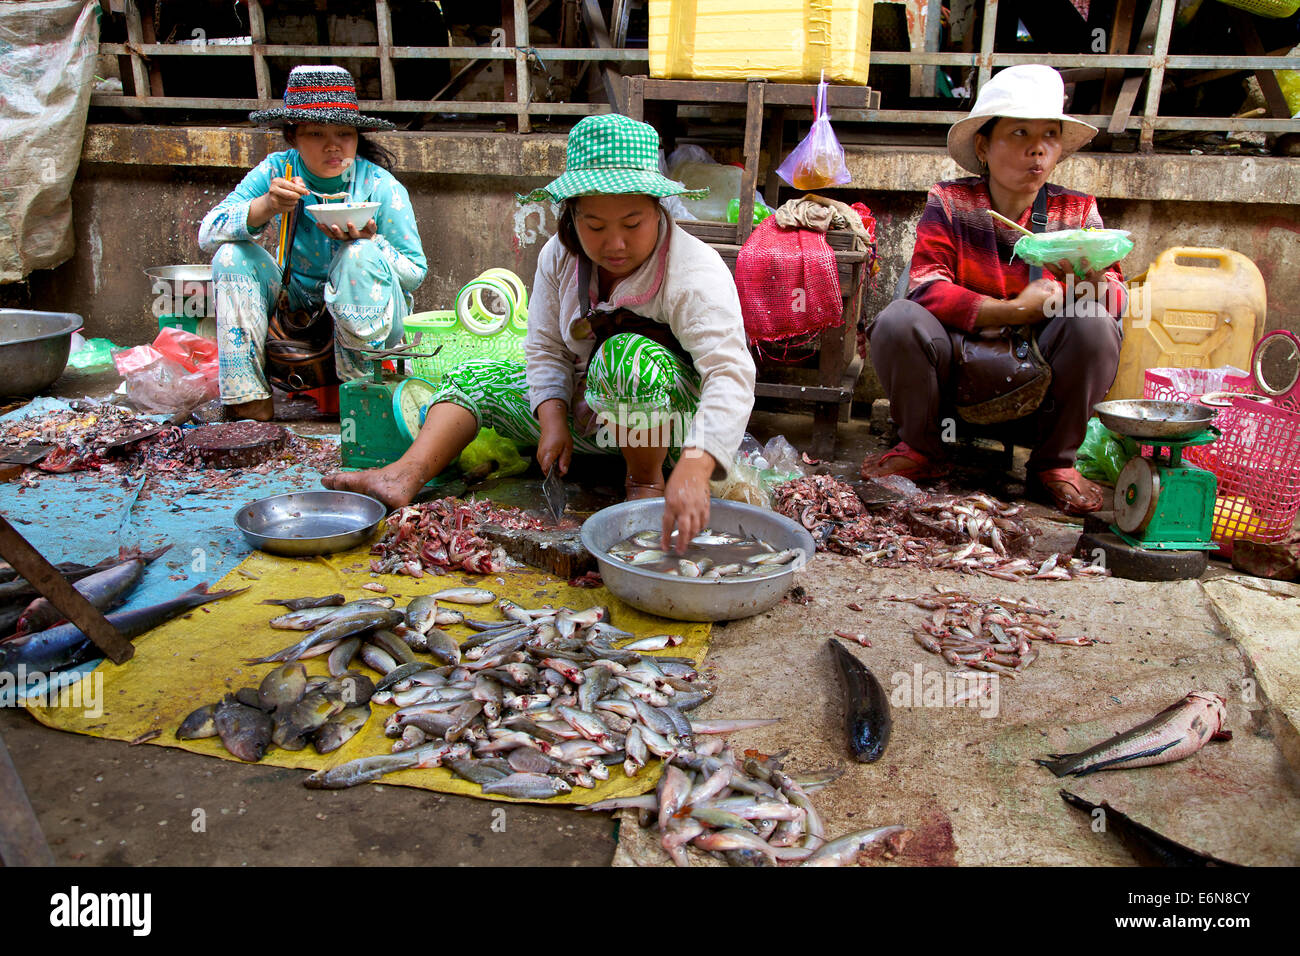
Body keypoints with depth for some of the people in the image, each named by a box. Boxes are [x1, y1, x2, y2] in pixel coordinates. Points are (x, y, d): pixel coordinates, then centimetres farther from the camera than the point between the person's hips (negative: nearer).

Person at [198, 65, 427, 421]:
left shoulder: (381, 187, -14)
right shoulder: (277, 171, -8)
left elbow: (415, 273, -11)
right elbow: (207, 235, -13)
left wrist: (369, 240, -31)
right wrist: (266, 207, -31)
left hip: (372, 321, -3)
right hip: (299, 308, 3)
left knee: (360, 255, -31)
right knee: (232, 255, -17)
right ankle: (248, 400, -15)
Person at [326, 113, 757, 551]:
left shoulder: (694, 272, -25)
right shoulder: (560, 255, -6)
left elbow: (730, 374, -37)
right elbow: (545, 349, 1)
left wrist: (692, 469, -53)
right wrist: (553, 420, -18)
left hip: (673, 423, -6)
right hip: (586, 411, 6)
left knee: (629, 353, -37)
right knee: (474, 378, 1)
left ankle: (646, 480, -16)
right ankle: (405, 475, -18)